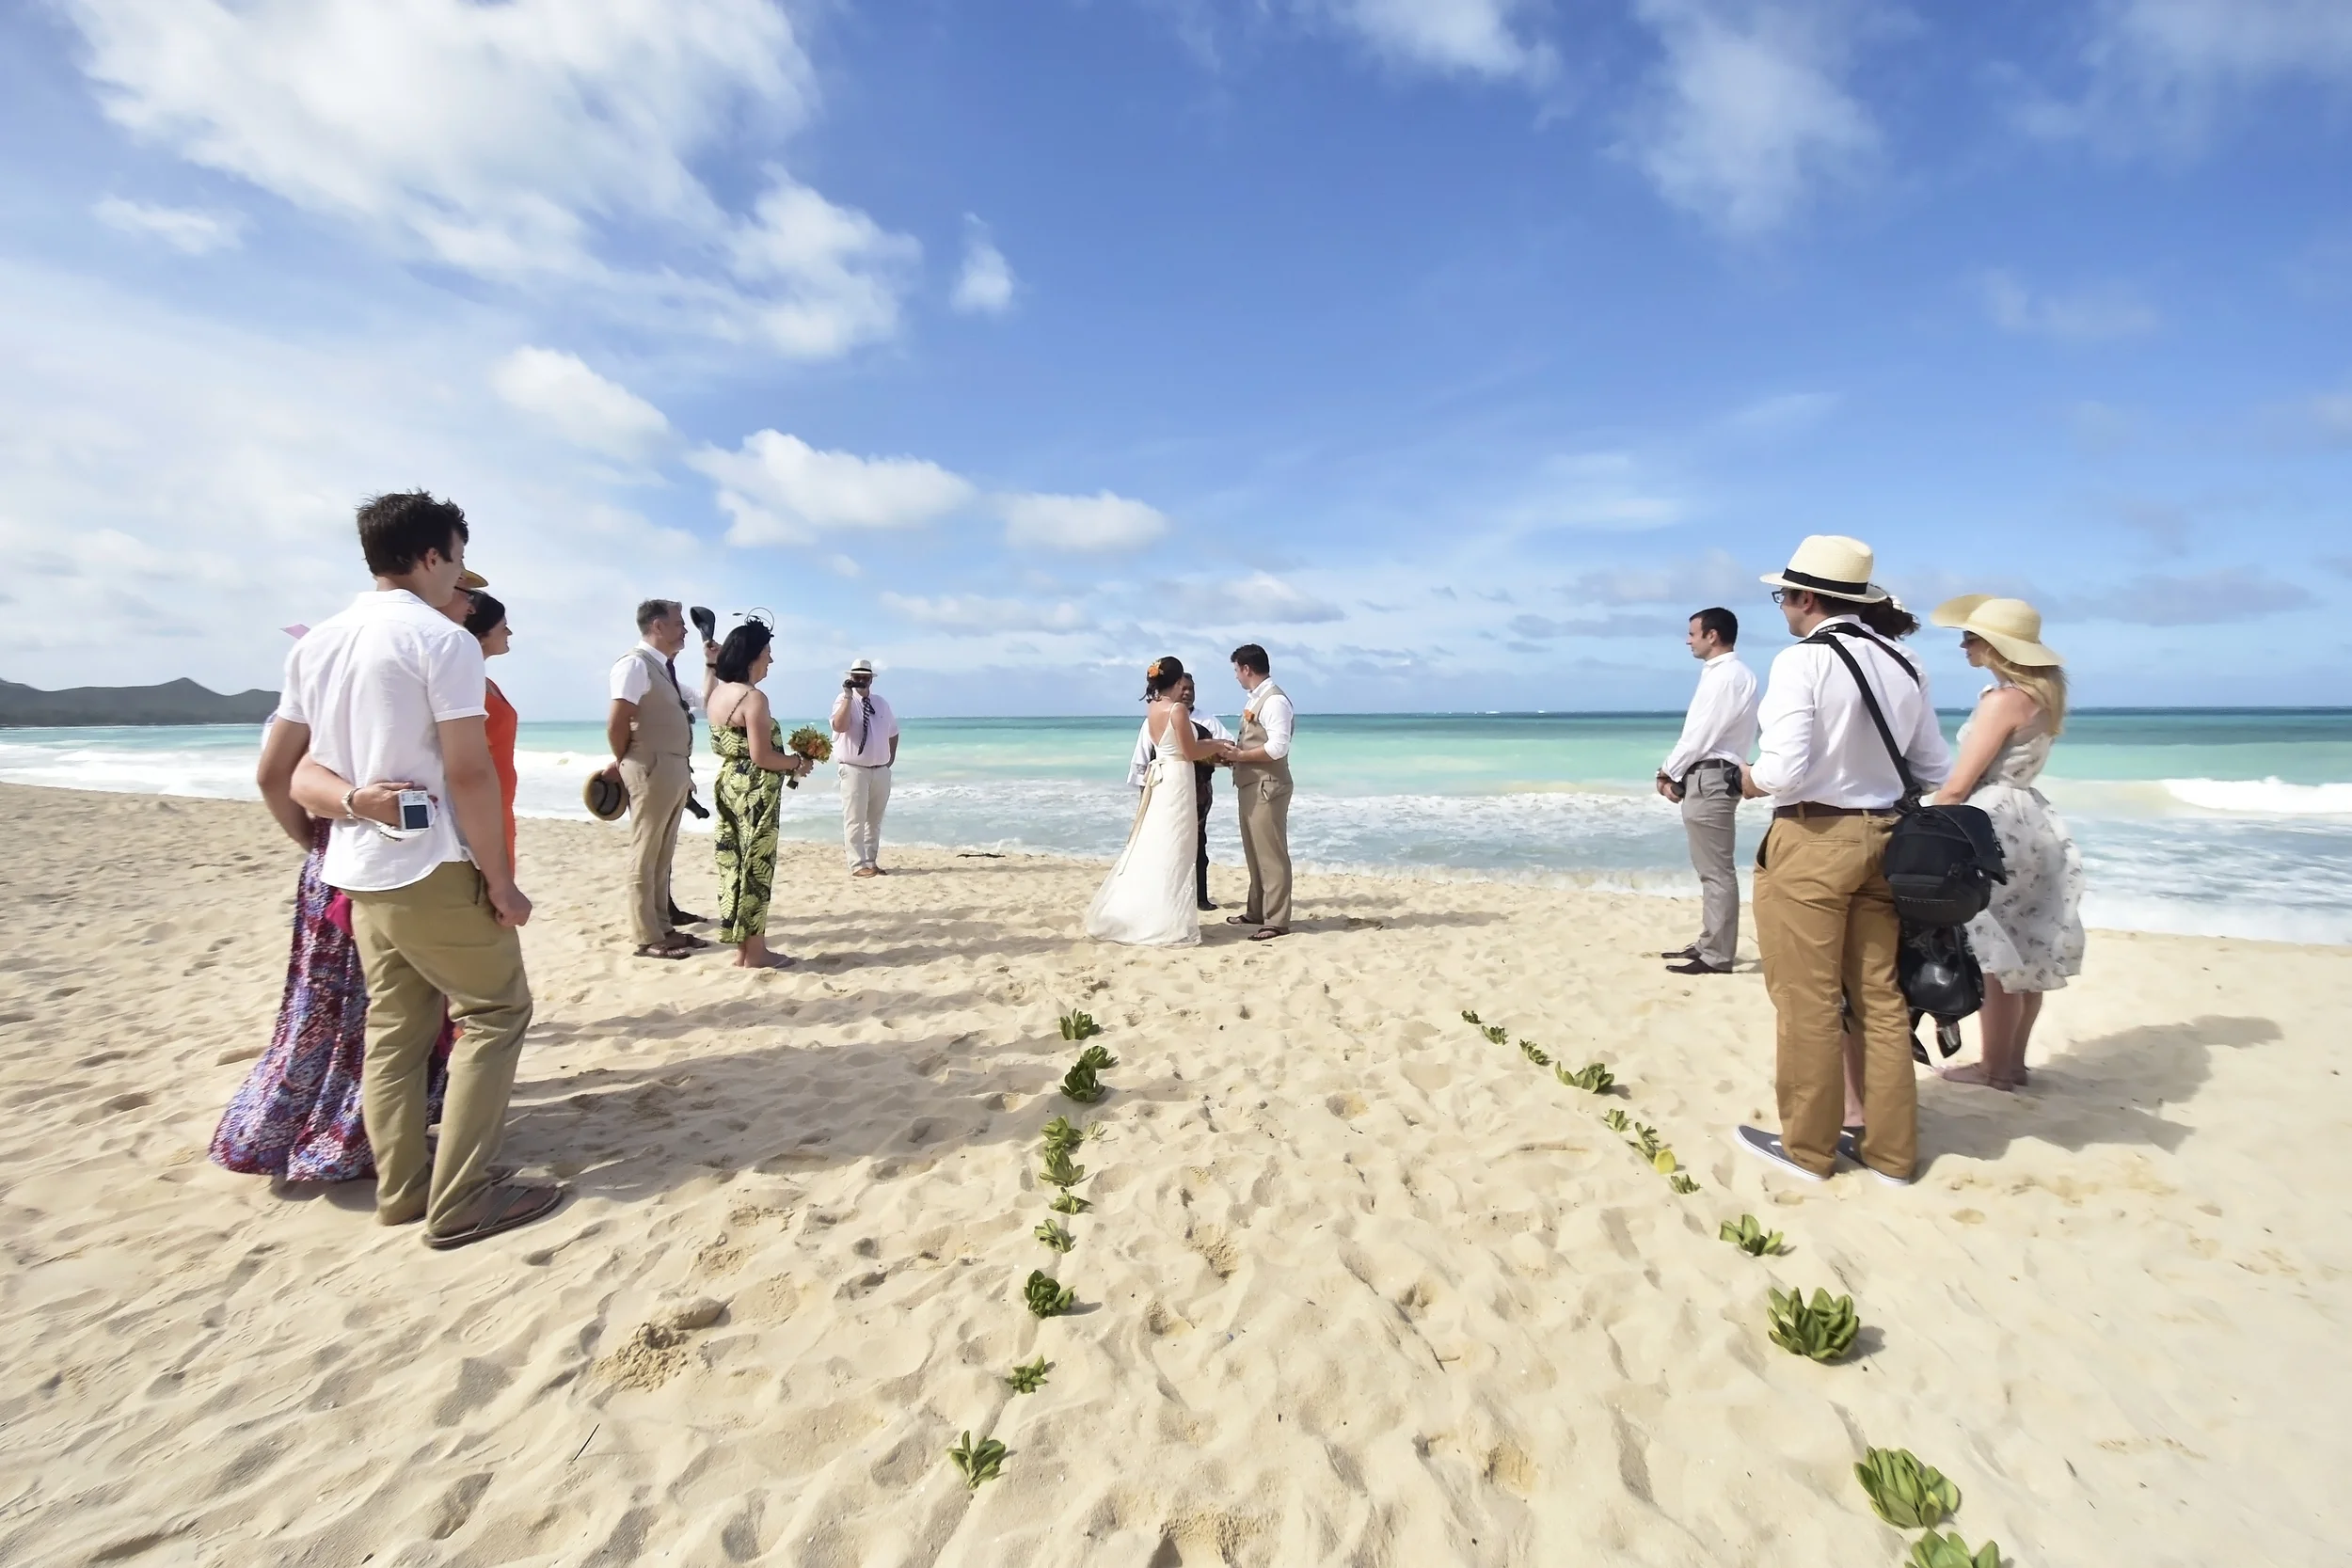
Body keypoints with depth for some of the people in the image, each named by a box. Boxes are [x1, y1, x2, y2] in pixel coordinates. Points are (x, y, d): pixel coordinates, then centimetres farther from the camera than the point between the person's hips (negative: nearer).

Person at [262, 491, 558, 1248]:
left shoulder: (316, 643, 10)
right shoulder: (441, 639, -14)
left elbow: (278, 772, 11)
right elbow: (469, 774, -18)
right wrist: (500, 879, -13)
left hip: (359, 871, 8)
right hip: (435, 869, -8)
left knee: (395, 1026, 15)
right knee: (495, 1013, 3)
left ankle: (402, 1189, 22)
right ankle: (460, 1202, 2)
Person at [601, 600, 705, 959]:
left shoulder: (664, 669, 16)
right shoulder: (635, 664, -12)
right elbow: (616, 724, -16)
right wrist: (623, 763, -4)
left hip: (675, 770, 9)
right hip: (651, 770, -9)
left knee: (663, 854, 14)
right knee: (645, 855, -1)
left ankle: (662, 926, 23)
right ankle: (649, 938, 5)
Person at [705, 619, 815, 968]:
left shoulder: (718, 694, 9)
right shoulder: (754, 698, -18)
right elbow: (761, 756, -20)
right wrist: (797, 762, -6)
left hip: (728, 785, 9)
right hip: (754, 792, -9)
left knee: (735, 864, 12)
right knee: (755, 868, -2)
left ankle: (742, 947, 19)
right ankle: (753, 952, 5)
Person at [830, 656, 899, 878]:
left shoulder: (880, 702, 11)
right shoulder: (844, 701, -6)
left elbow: (893, 731, 24)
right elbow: (839, 727, -26)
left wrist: (892, 757, 16)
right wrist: (848, 696, -29)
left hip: (881, 770, 6)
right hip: (854, 770, -6)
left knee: (875, 820, 13)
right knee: (855, 820, -6)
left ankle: (871, 861, 22)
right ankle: (858, 865, -3)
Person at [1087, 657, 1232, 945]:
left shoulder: (1153, 709, 11)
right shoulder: (1178, 709, -14)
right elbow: (1190, 752, -12)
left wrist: (1210, 749, 17)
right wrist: (1216, 747, 4)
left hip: (1159, 780, 8)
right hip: (1175, 781, -8)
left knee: (1151, 847, 12)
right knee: (1170, 852, -3)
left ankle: (1131, 916, 16)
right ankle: (1163, 922, 2)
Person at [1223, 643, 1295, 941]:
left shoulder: (1275, 701, -15)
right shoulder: (1255, 699, 15)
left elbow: (1277, 748, -24)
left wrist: (1239, 756, -16)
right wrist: (1234, 754, 4)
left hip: (1267, 787, -10)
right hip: (1250, 786, 10)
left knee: (1271, 853, -5)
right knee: (1254, 852, 17)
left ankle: (1277, 920, 1)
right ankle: (1257, 911, 28)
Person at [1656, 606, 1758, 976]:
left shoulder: (1727, 675, -14)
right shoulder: (1721, 673, 17)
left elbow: (1702, 733, -17)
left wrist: (1669, 772, -6)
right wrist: (1675, 770, 6)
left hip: (1710, 778, -11)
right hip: (1707, 776, 11)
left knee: (1716, 870, -7)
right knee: (1710, 868, 15)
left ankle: (1716, 956, -3)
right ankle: (1709, 944, 24)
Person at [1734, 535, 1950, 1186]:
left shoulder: (1802, 660, -14)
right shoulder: (1902, 665, 6)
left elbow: (1783, 771, -22)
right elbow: (1934, 771, 11)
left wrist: (1745, 779, -1)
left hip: (1810, 842, -7)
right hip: (1882, 839, 7)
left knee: (1808, 1003, 5)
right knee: (1881, 1000, 15)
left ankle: (1807, 1148, 17)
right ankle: (1890, 1151, 26)